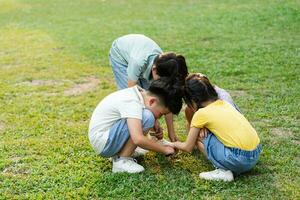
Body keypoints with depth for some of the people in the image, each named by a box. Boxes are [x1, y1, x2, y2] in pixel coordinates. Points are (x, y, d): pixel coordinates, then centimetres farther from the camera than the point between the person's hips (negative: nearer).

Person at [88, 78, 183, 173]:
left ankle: (117, 153, 11)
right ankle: (121, 161, -12)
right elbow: (138, 139, -34)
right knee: (147, 117, -22)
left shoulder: (141, 92, 0)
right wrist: (164, 149, -21)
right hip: (102, 142, -10)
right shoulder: (132, 102, -26)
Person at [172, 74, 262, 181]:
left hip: (239, 159, -8)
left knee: (200, 136, 7)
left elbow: (188, 147, 8)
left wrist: (175, 144, 29)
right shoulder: (223, 103, 14)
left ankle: (223, 171, -1)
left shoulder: (201, 113, -3)